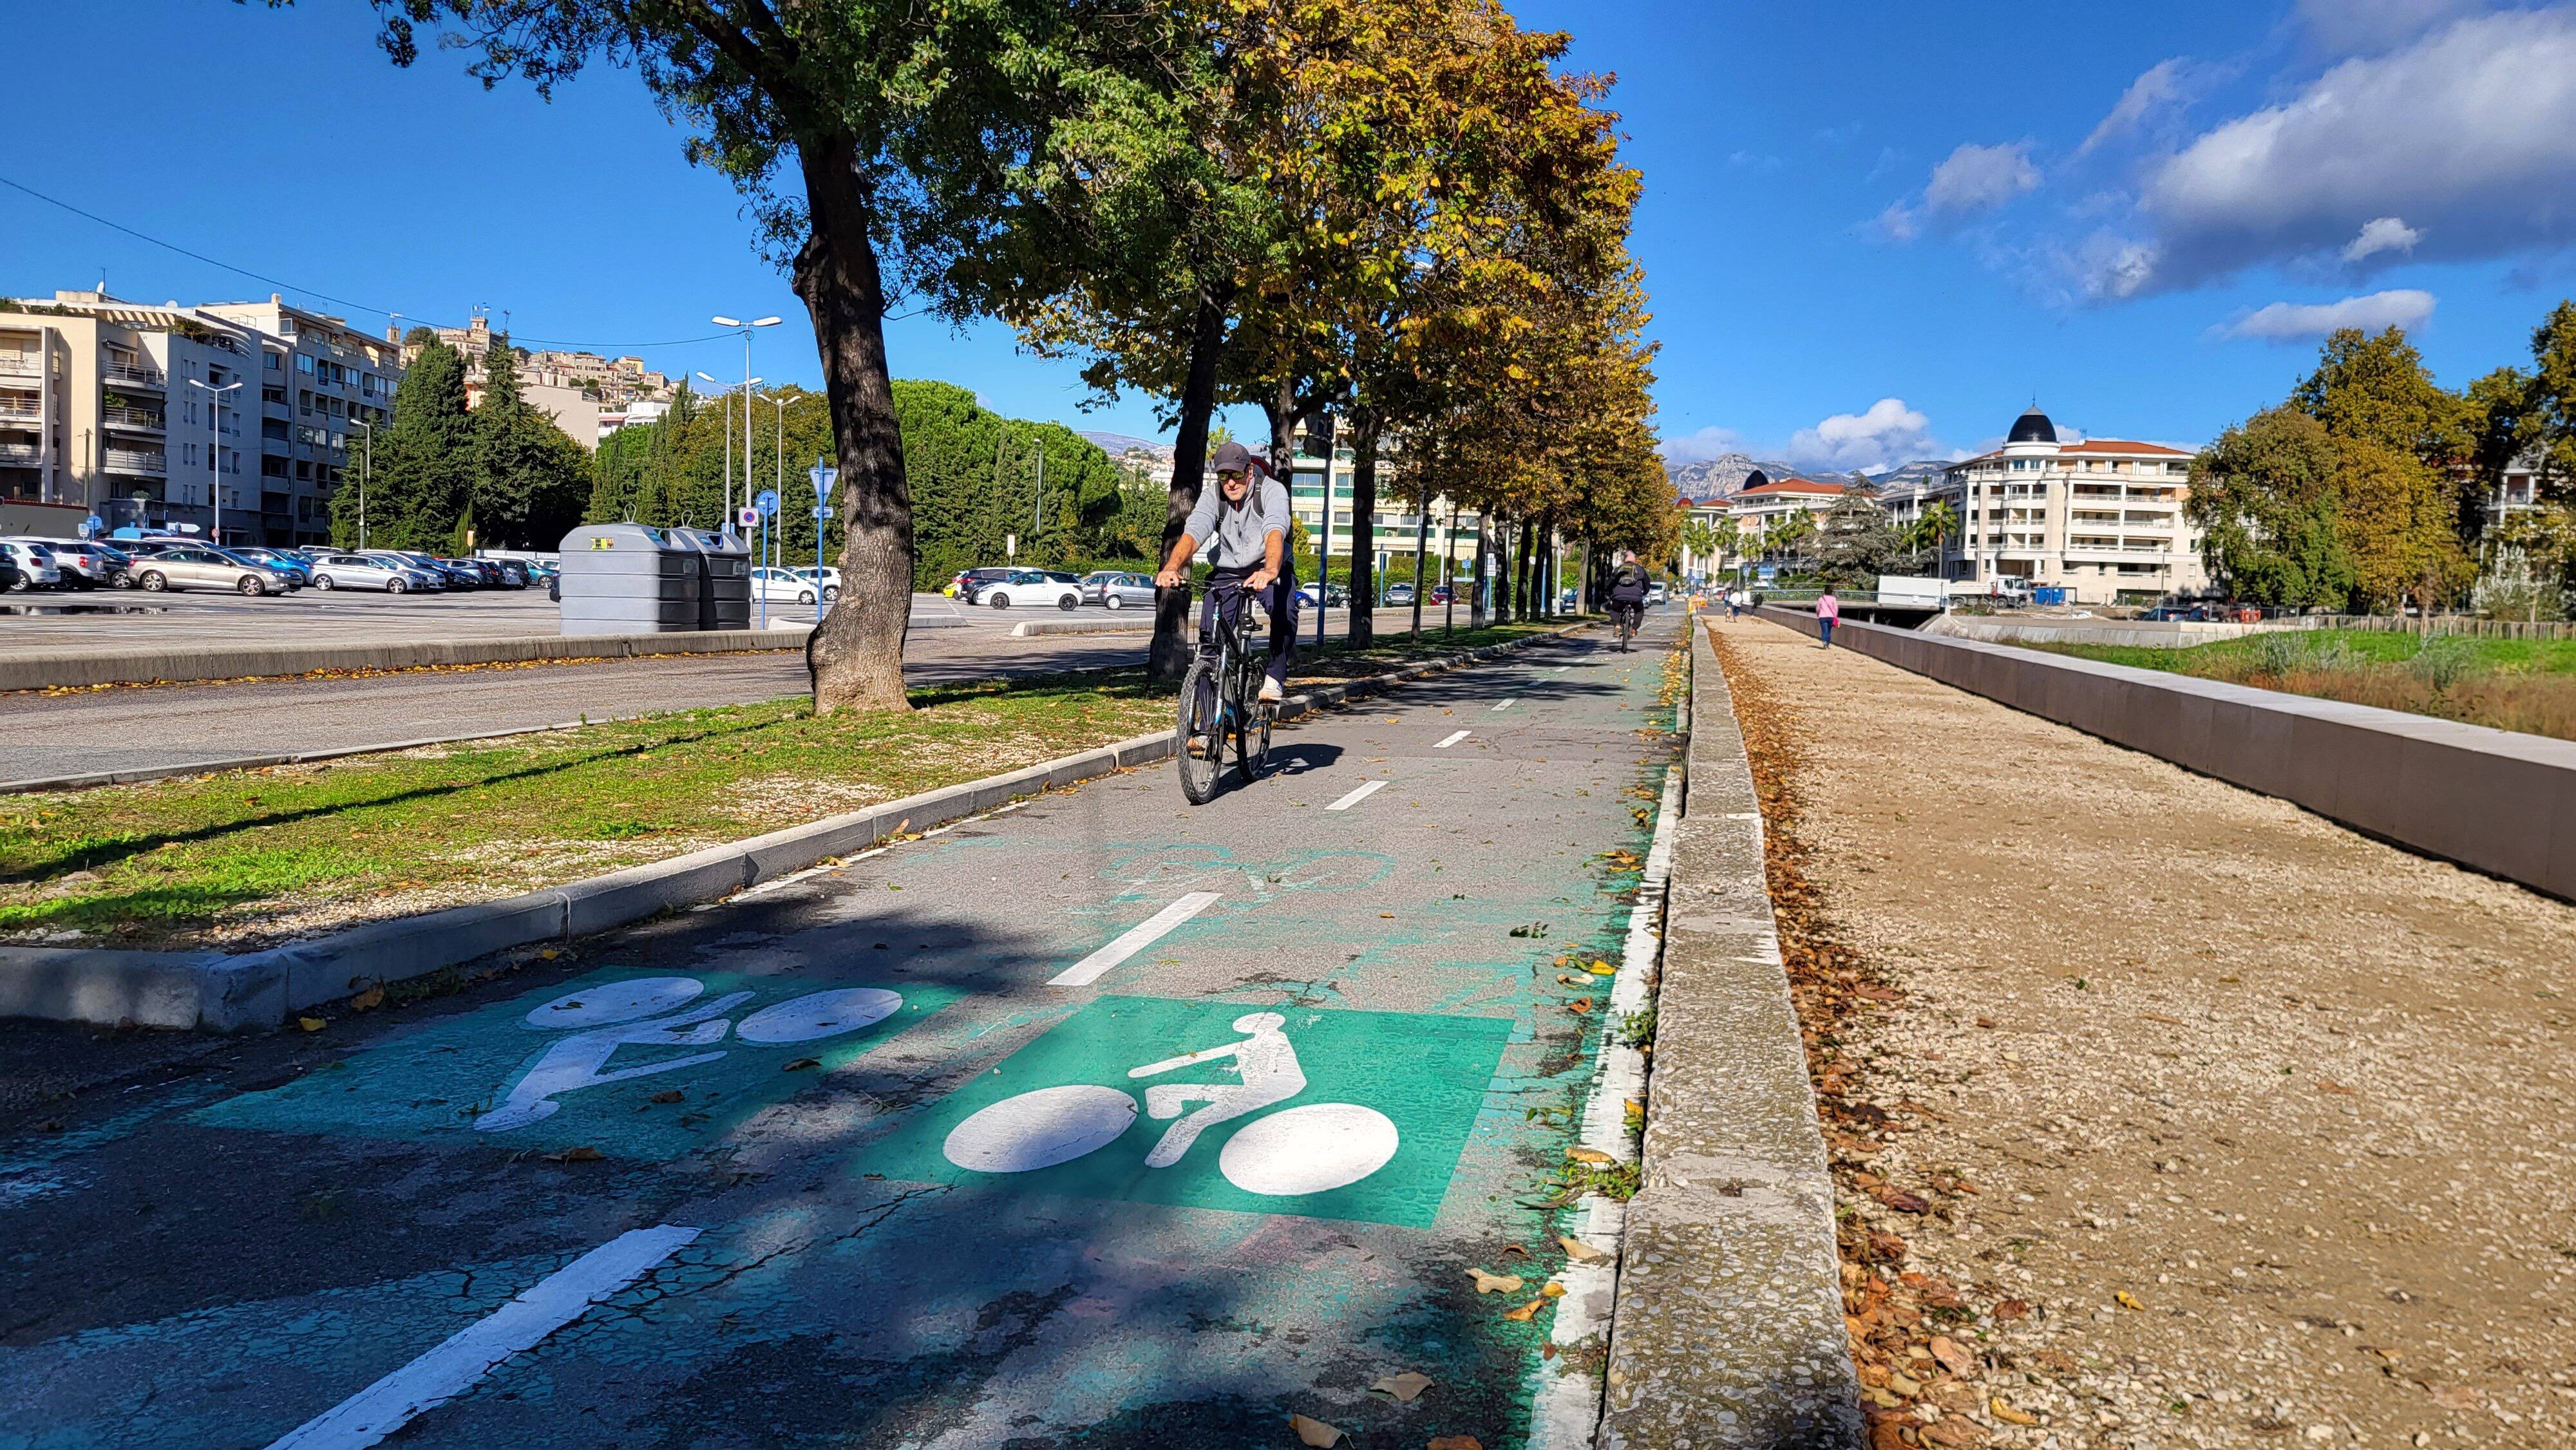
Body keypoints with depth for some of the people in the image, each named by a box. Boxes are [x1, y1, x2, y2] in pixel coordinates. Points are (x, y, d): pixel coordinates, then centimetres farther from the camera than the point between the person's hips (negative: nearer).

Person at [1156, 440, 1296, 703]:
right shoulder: (1212, 497, -10)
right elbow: (1193, 532, -27)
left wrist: (1270, 571, -58)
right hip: (1227, 573, 3)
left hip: (1270, 571, -3)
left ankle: (1274, 678, -17)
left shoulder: (1271, 490, -18)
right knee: (1210, 633, -16)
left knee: (1284, 612, -32)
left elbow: (1275, 531, -37)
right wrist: (1172, 567, -48)